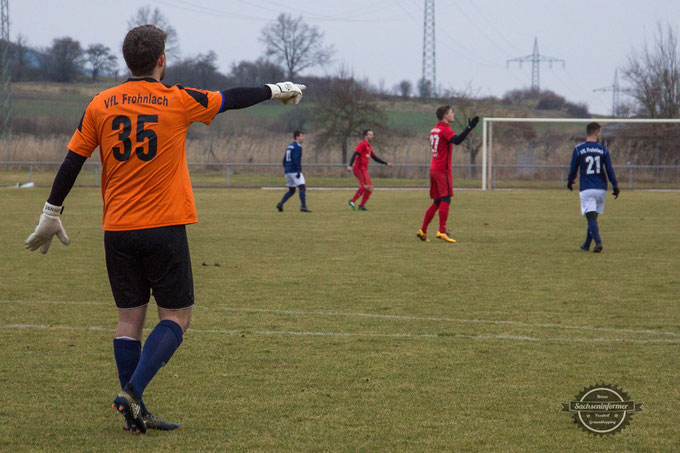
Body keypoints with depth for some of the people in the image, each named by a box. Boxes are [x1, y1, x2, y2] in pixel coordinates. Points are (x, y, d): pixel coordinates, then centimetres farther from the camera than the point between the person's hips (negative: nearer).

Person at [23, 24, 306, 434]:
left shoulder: (100, 105, 4)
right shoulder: (178, 101, -5)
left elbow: (72, 162, 6)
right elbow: (233, 99, 10)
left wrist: (51, 215, 16)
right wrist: (275, 90, 27)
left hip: (117, 230, 4)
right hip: (163, 227, -4)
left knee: (130, 318, 9)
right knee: (176, 317, 3)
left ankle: (135, 414, 7)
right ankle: (133, 392, -14)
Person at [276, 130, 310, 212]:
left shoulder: (289, 146, 18)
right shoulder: (297, 147, -8)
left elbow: (284, 160, 20)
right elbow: (296, 159, -20)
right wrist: (299, 171, -22)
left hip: (288, 171, 9)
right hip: (295, 171, -9)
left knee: (291, 190, 15)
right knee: (302, 187, -12)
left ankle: (281, 203, 2)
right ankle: (303, 206, -22)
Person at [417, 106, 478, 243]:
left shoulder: (434, 130, 16)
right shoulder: (445, 129, -11)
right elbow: (457, 140, -29)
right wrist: (469, 127, -29)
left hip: (434, 169, 9)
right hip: (443, 169, -9)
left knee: (437, 202, 13)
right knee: (446, 199, -11)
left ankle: (423, 231, 11)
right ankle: (442, 231, -18)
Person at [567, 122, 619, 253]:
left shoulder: (578, 149, -3)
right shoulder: (603, 149, 0)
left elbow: (573, 169, 5)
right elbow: (609, 170, -1)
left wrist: (570, 182, 22)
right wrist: (615, 187, 5)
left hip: (586, 189, -2)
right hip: (601, 188, 2)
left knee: (591, 218, -7)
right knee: (593, 217, 16)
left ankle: (598, 241, -27)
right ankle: (587, 245, 24)